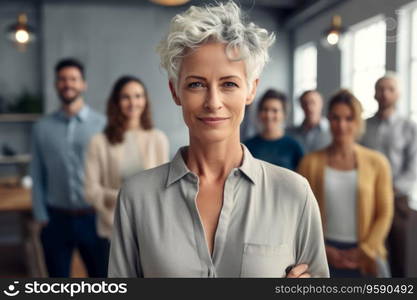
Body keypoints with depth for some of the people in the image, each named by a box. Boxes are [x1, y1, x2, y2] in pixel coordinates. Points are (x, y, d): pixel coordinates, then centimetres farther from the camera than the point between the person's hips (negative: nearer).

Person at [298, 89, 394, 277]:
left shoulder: (376, 163, 2)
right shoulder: (311, 162, 1)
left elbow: (384, 214, 2)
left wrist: (363, 251, -6)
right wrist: (325, 250, -7)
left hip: (365, 259, 1)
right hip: (325, 256, 0)